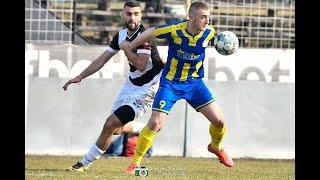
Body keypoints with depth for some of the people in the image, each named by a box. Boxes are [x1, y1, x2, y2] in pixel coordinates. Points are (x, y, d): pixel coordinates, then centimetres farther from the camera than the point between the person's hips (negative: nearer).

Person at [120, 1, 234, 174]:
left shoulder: (209, 32, -13)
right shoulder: (174, 30, -24)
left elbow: (219, 41, 13)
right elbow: (150, 33, -7)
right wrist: (130, 46, 6)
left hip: (194, 82, 3)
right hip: (171, 83, -3)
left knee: (219, 121, -3)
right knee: (155, 123, -14)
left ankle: (216, 147, 31)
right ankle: (135, 163, 1)